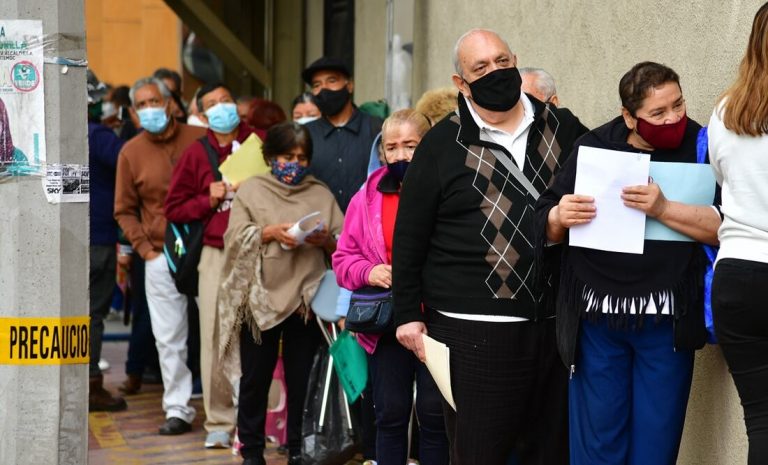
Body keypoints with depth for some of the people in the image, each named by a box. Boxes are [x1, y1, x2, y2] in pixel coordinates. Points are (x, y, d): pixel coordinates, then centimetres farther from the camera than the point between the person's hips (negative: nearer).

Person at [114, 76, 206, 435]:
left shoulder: (200, 139, 1)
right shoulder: (131, 152, 4)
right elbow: (125, 211, 10)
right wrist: (145, 249, -1)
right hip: (162, 257, 1)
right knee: (169, 338, 1)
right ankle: (178, 409, 10)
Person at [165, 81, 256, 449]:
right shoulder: (196, 154, 9)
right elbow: (174, 209, 10)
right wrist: (209, 200, -5)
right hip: (216, 254, 1)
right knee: (216, 338, -2)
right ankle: (219, 423, 6)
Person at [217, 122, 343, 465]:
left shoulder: (321, 195, 10)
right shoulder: (252, 190, 7)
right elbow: (237, 236, -4)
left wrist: (326, 239, -14)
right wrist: (270, 232, -18)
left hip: (306, 298, 1)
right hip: (261, 297, -1)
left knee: (301, 379, 5)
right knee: (255, 378, 6)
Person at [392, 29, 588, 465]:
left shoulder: (563, 129, 8)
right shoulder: (443, 145, 1)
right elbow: (409, 236, 3)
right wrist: (408, 314, 0)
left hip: (557, 323, 3)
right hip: (474, 329, -3)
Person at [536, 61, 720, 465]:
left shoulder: (699, 148, -1)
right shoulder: (593, 147, 6)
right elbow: (545, 228, 11)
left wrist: (663, 210, -23)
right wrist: (559, 217, -11)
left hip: (667, 322, -1)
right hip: (596, 318, 1)